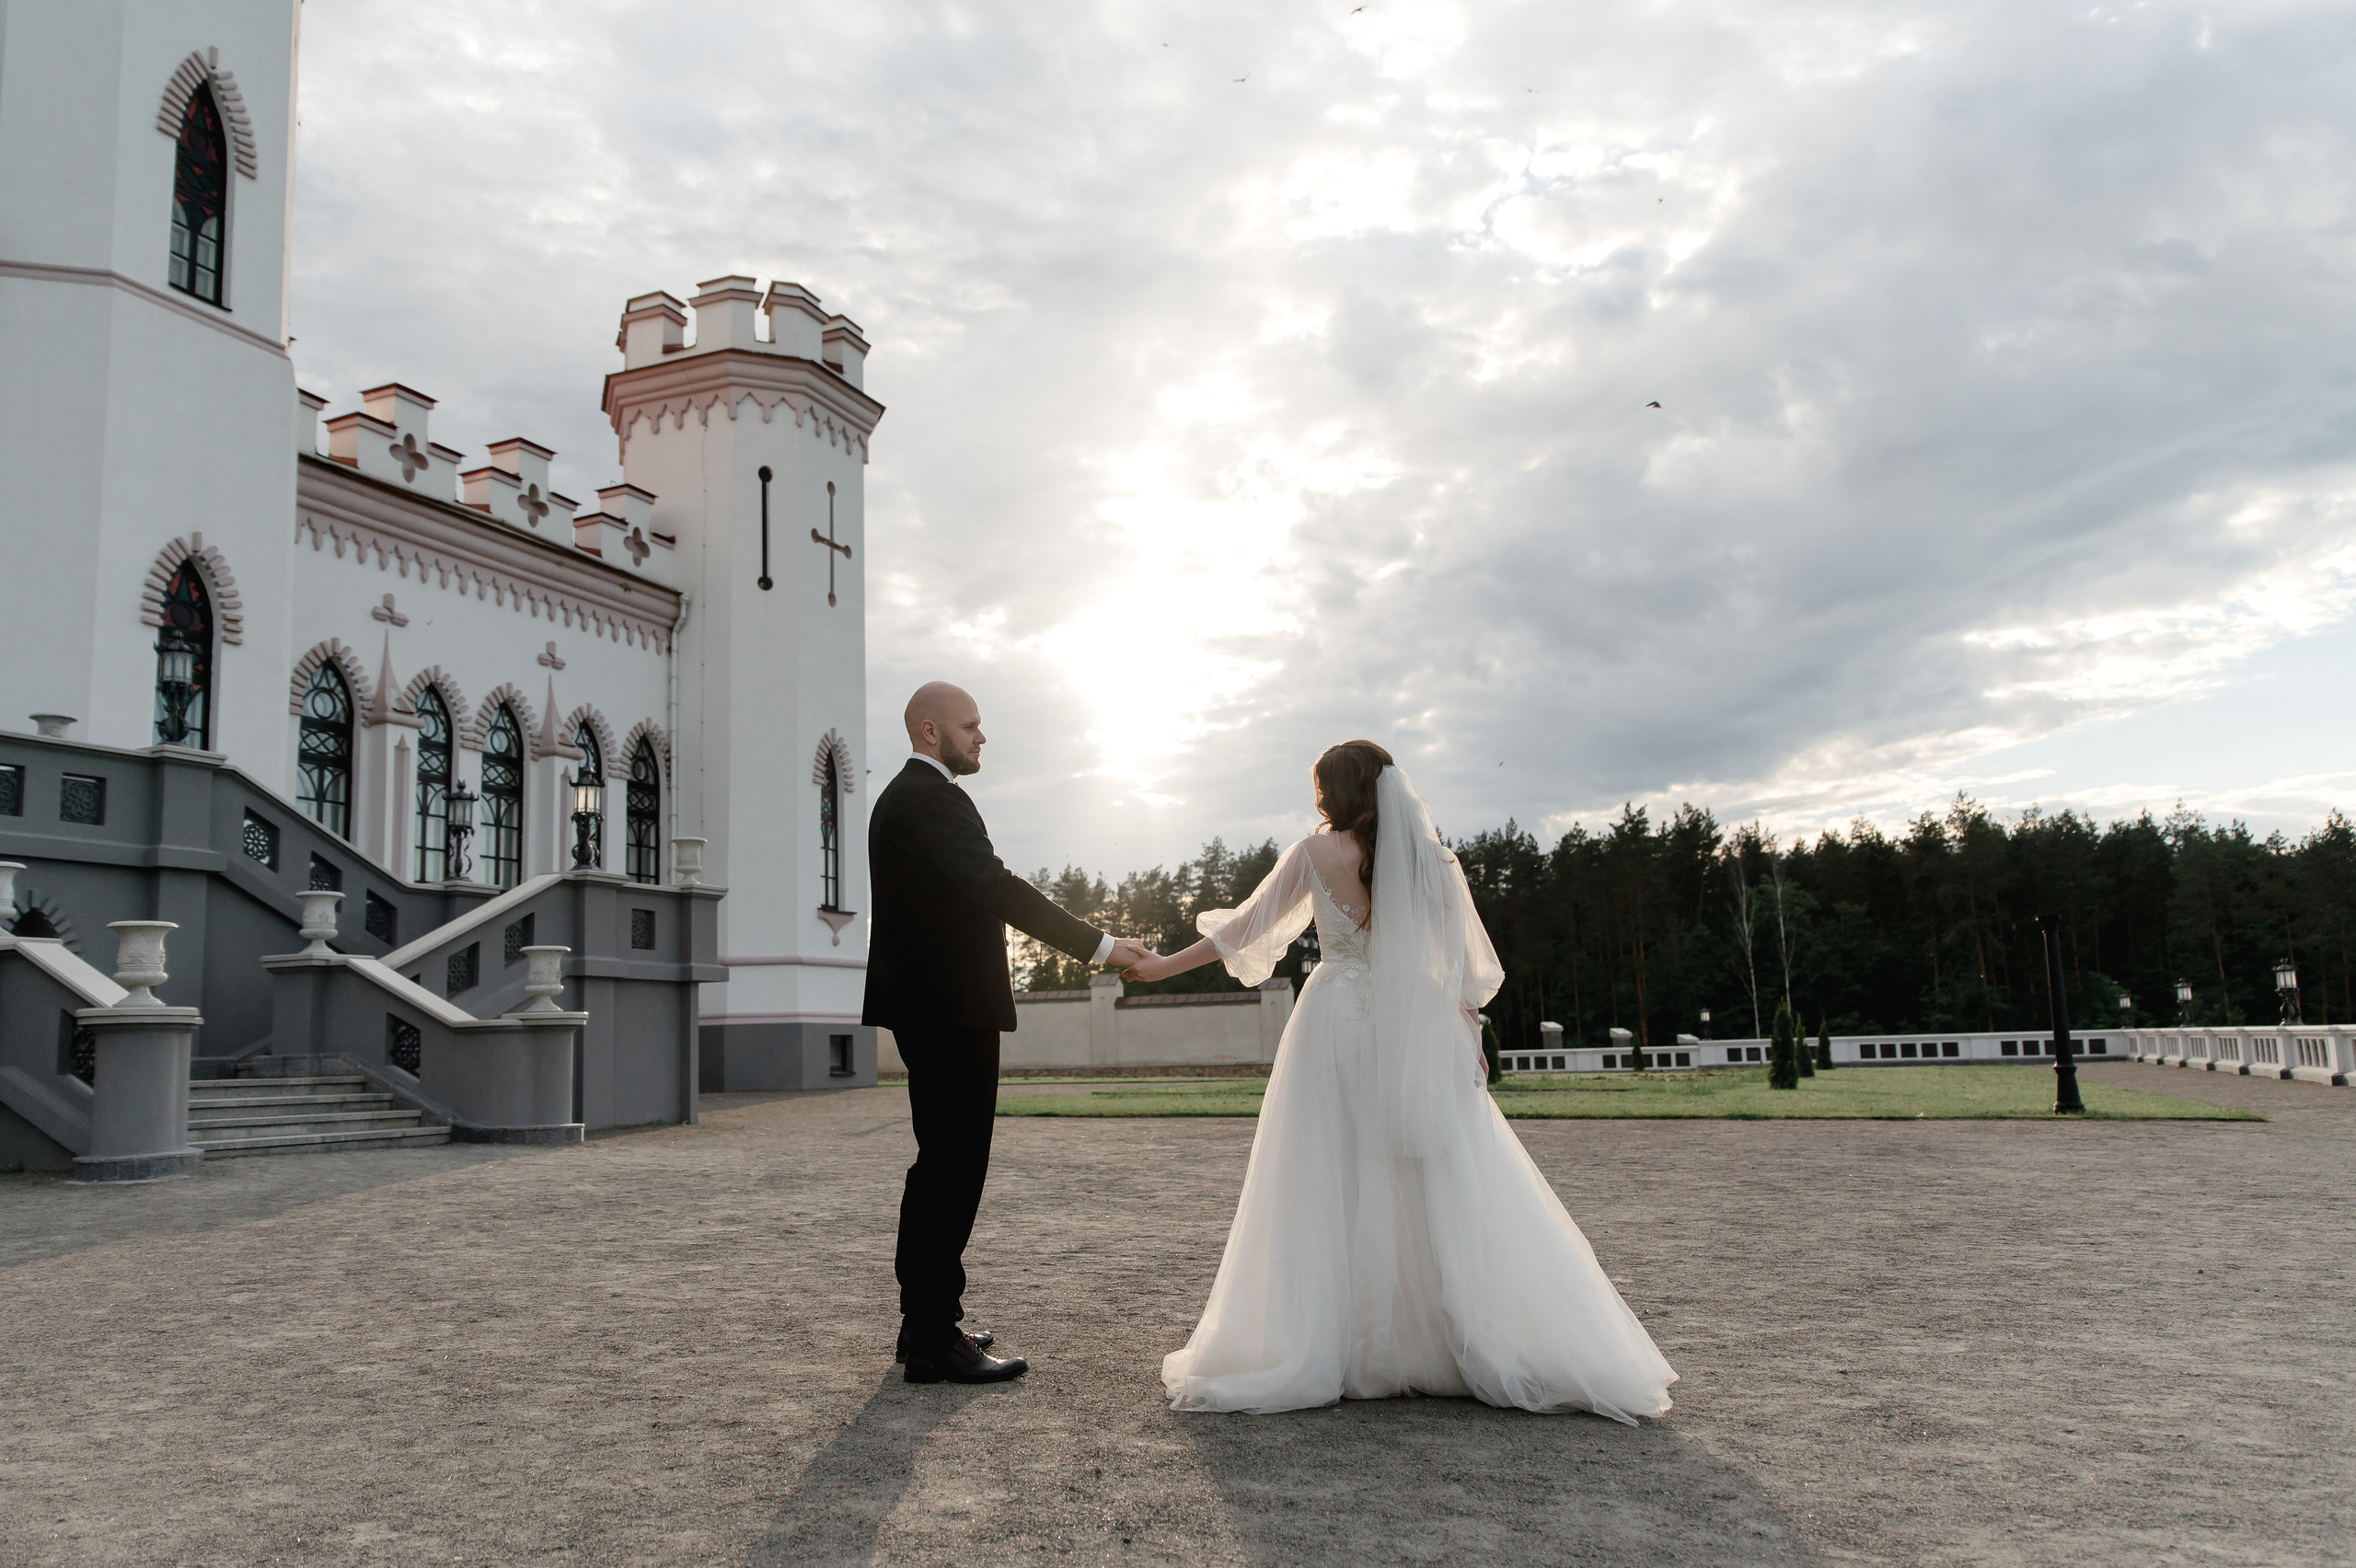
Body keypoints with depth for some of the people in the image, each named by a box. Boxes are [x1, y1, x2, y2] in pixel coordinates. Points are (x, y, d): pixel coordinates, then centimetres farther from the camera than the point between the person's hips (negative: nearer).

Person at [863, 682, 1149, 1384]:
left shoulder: (901, 797, 19)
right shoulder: (930, 798, -14)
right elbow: (996, 887, -24)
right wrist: (1100, 945, -23)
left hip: (929, 1008, 11)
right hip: (951, 1009, -11)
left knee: (938, 1166, 16)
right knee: (955, 1168, -7)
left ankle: (924, 1323, 24)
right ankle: (936, 1340, -3)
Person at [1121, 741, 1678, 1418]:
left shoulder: (1317, 853, -2)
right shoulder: (1433, 860, 4)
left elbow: (1245, 927, 3)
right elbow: (1464, 966, 6)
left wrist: (1164, 965, 12)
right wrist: (1468, 1040, 13)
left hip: (1335, 1026, -1)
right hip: (1418, 1034, 2)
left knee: (1328, 1192, 3)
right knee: (1443, 1191, 4)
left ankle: (1310, 1354, 6)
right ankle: (1492, 1352, 7)